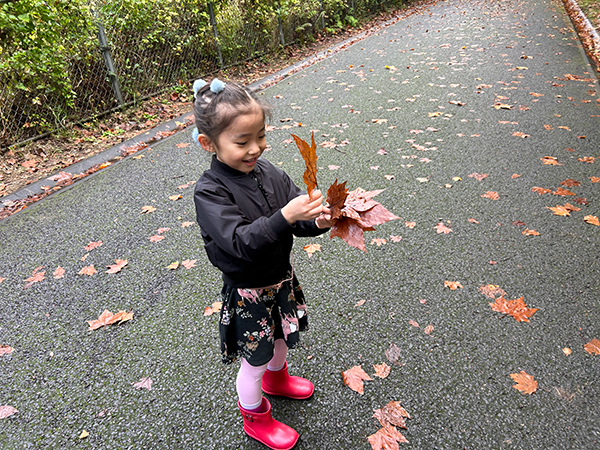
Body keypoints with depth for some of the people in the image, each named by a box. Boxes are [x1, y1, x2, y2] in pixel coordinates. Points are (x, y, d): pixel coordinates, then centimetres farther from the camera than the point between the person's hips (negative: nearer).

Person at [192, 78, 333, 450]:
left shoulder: (267, 172, -6)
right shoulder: (210, 192, -25)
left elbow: (296, 203, -4)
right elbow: (240, 242, -34)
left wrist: (317, 220, -27)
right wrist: (285, 217, -45)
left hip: (281, 279, 6)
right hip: (248, 294, -6)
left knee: (282, 337, 29)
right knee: (254, 360, 14)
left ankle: (277, 377, 61)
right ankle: (256, 418, 42)